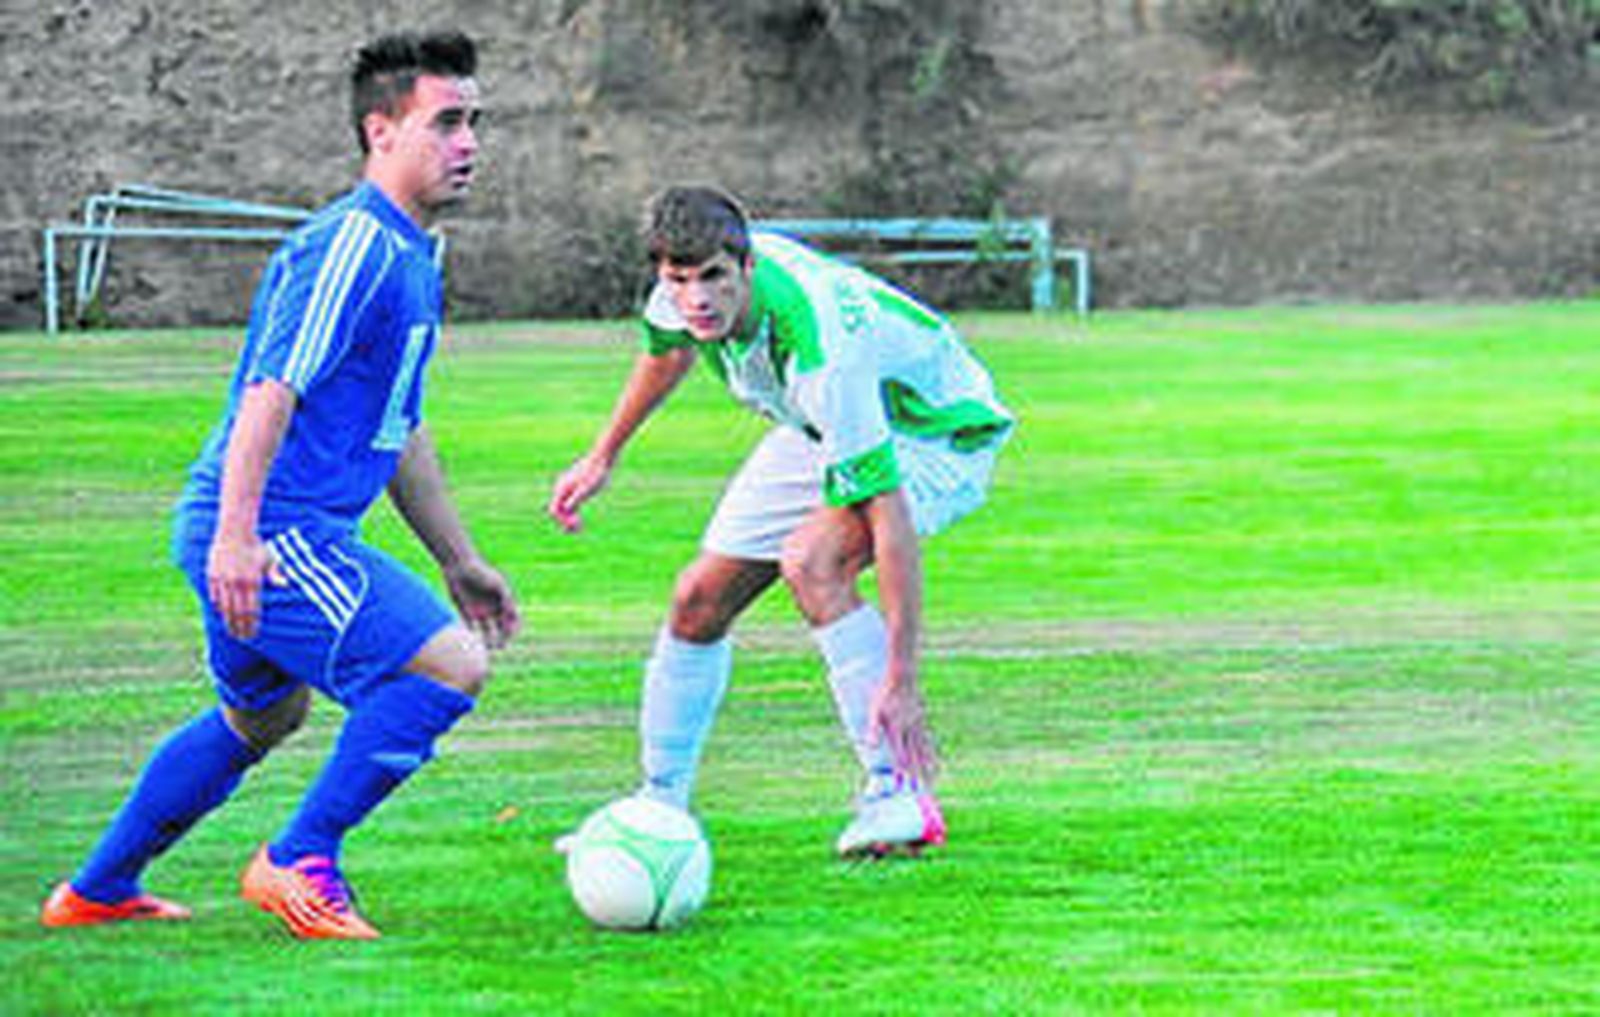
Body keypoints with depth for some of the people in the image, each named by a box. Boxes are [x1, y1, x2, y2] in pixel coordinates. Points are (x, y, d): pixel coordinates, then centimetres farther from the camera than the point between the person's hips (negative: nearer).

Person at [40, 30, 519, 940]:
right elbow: (271, 389, -23)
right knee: (450, 664, -16)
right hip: (267, 536, -11)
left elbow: (400, 430, 26)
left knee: (265, 714, 27)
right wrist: (237, 535, -30)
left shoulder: (411, 260, 17)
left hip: (290, 538, 11)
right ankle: (301, 863, -8)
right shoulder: (349, 247, -15)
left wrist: (458, 559, 26)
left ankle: (98, 890, 37)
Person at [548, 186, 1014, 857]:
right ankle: (659, 804, 19)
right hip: (823, 430, 7)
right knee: (699, 600, 1)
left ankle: (898, 793, -26)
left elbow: (889, 517, -42)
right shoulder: (688, 291, -21)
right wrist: (603, 459, 18)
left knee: (812, 562, -33)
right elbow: (669, 348, 8)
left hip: (937, 431, -7)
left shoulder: (819, 348, -42)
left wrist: (901, 680, -45)